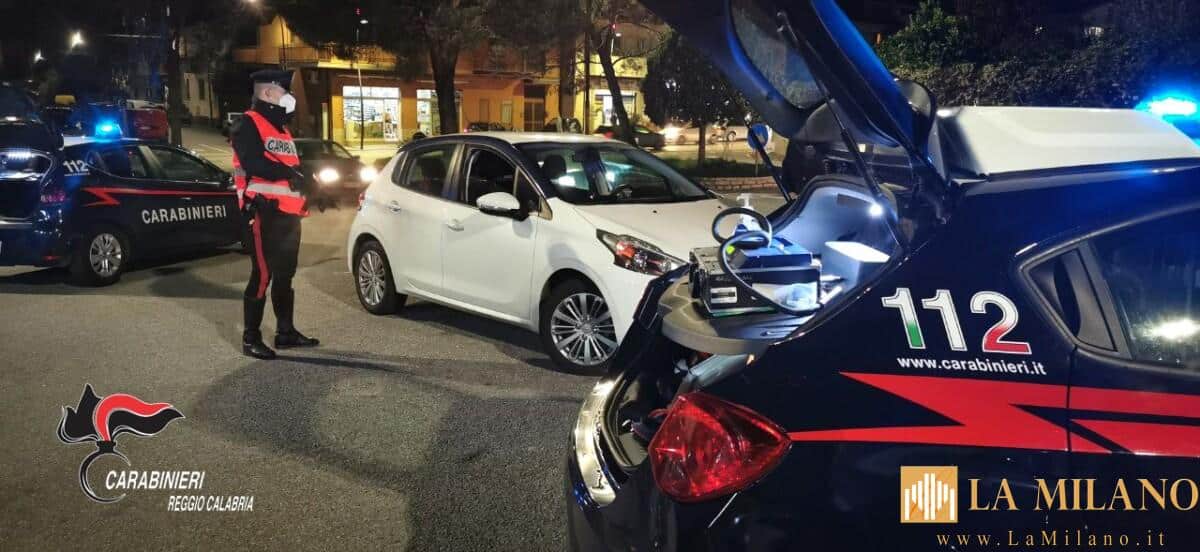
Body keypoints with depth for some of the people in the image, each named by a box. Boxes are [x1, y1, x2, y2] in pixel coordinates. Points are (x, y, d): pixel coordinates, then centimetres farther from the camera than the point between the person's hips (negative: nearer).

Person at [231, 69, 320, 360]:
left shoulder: (281, 129, 23)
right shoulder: (249, 124, -7)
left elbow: (293, 167, 23)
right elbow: (254, 164, -22)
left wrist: (306, 182, 1)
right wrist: (291, 174, -15)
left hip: (288, 214, 9)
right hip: (265, 213, -9)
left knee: (285, 275, 14)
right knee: (263, 275, -8)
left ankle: (286, 331, 23)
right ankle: (251, 339, -1)